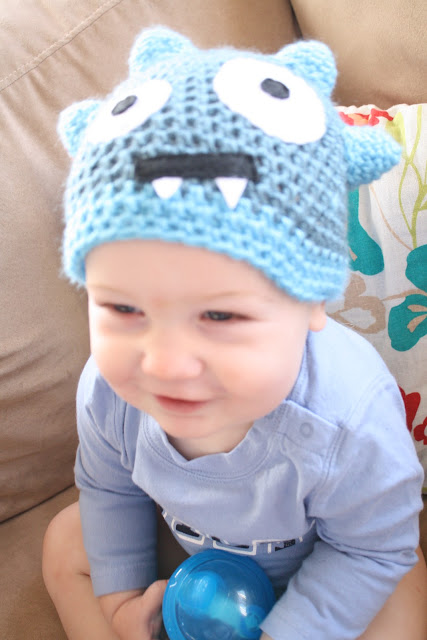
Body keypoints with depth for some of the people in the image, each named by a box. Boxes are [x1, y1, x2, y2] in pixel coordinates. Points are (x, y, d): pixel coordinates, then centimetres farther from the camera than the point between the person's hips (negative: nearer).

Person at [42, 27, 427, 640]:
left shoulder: (352, 424, -42)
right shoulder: (106, 392, -30)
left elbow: (371, 551, -22)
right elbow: (107, 486, -6)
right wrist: (121, 590, -4)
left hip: (316, 558, -2)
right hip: (191, 539, 3)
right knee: (66, 544, 0)